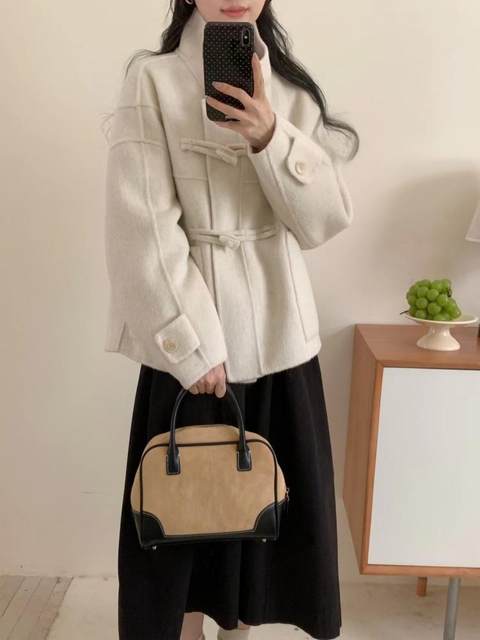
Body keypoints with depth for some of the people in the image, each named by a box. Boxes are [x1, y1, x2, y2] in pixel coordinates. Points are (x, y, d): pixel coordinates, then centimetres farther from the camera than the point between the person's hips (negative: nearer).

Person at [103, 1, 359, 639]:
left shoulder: (293, 90, 7)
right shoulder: (152, 80, -5)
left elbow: (327, 220, -1)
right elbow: (143, 228, -12)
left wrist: (271, 138, -16)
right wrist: (192, 343, -15)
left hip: (278, 335, 4)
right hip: (189, 339, -3)